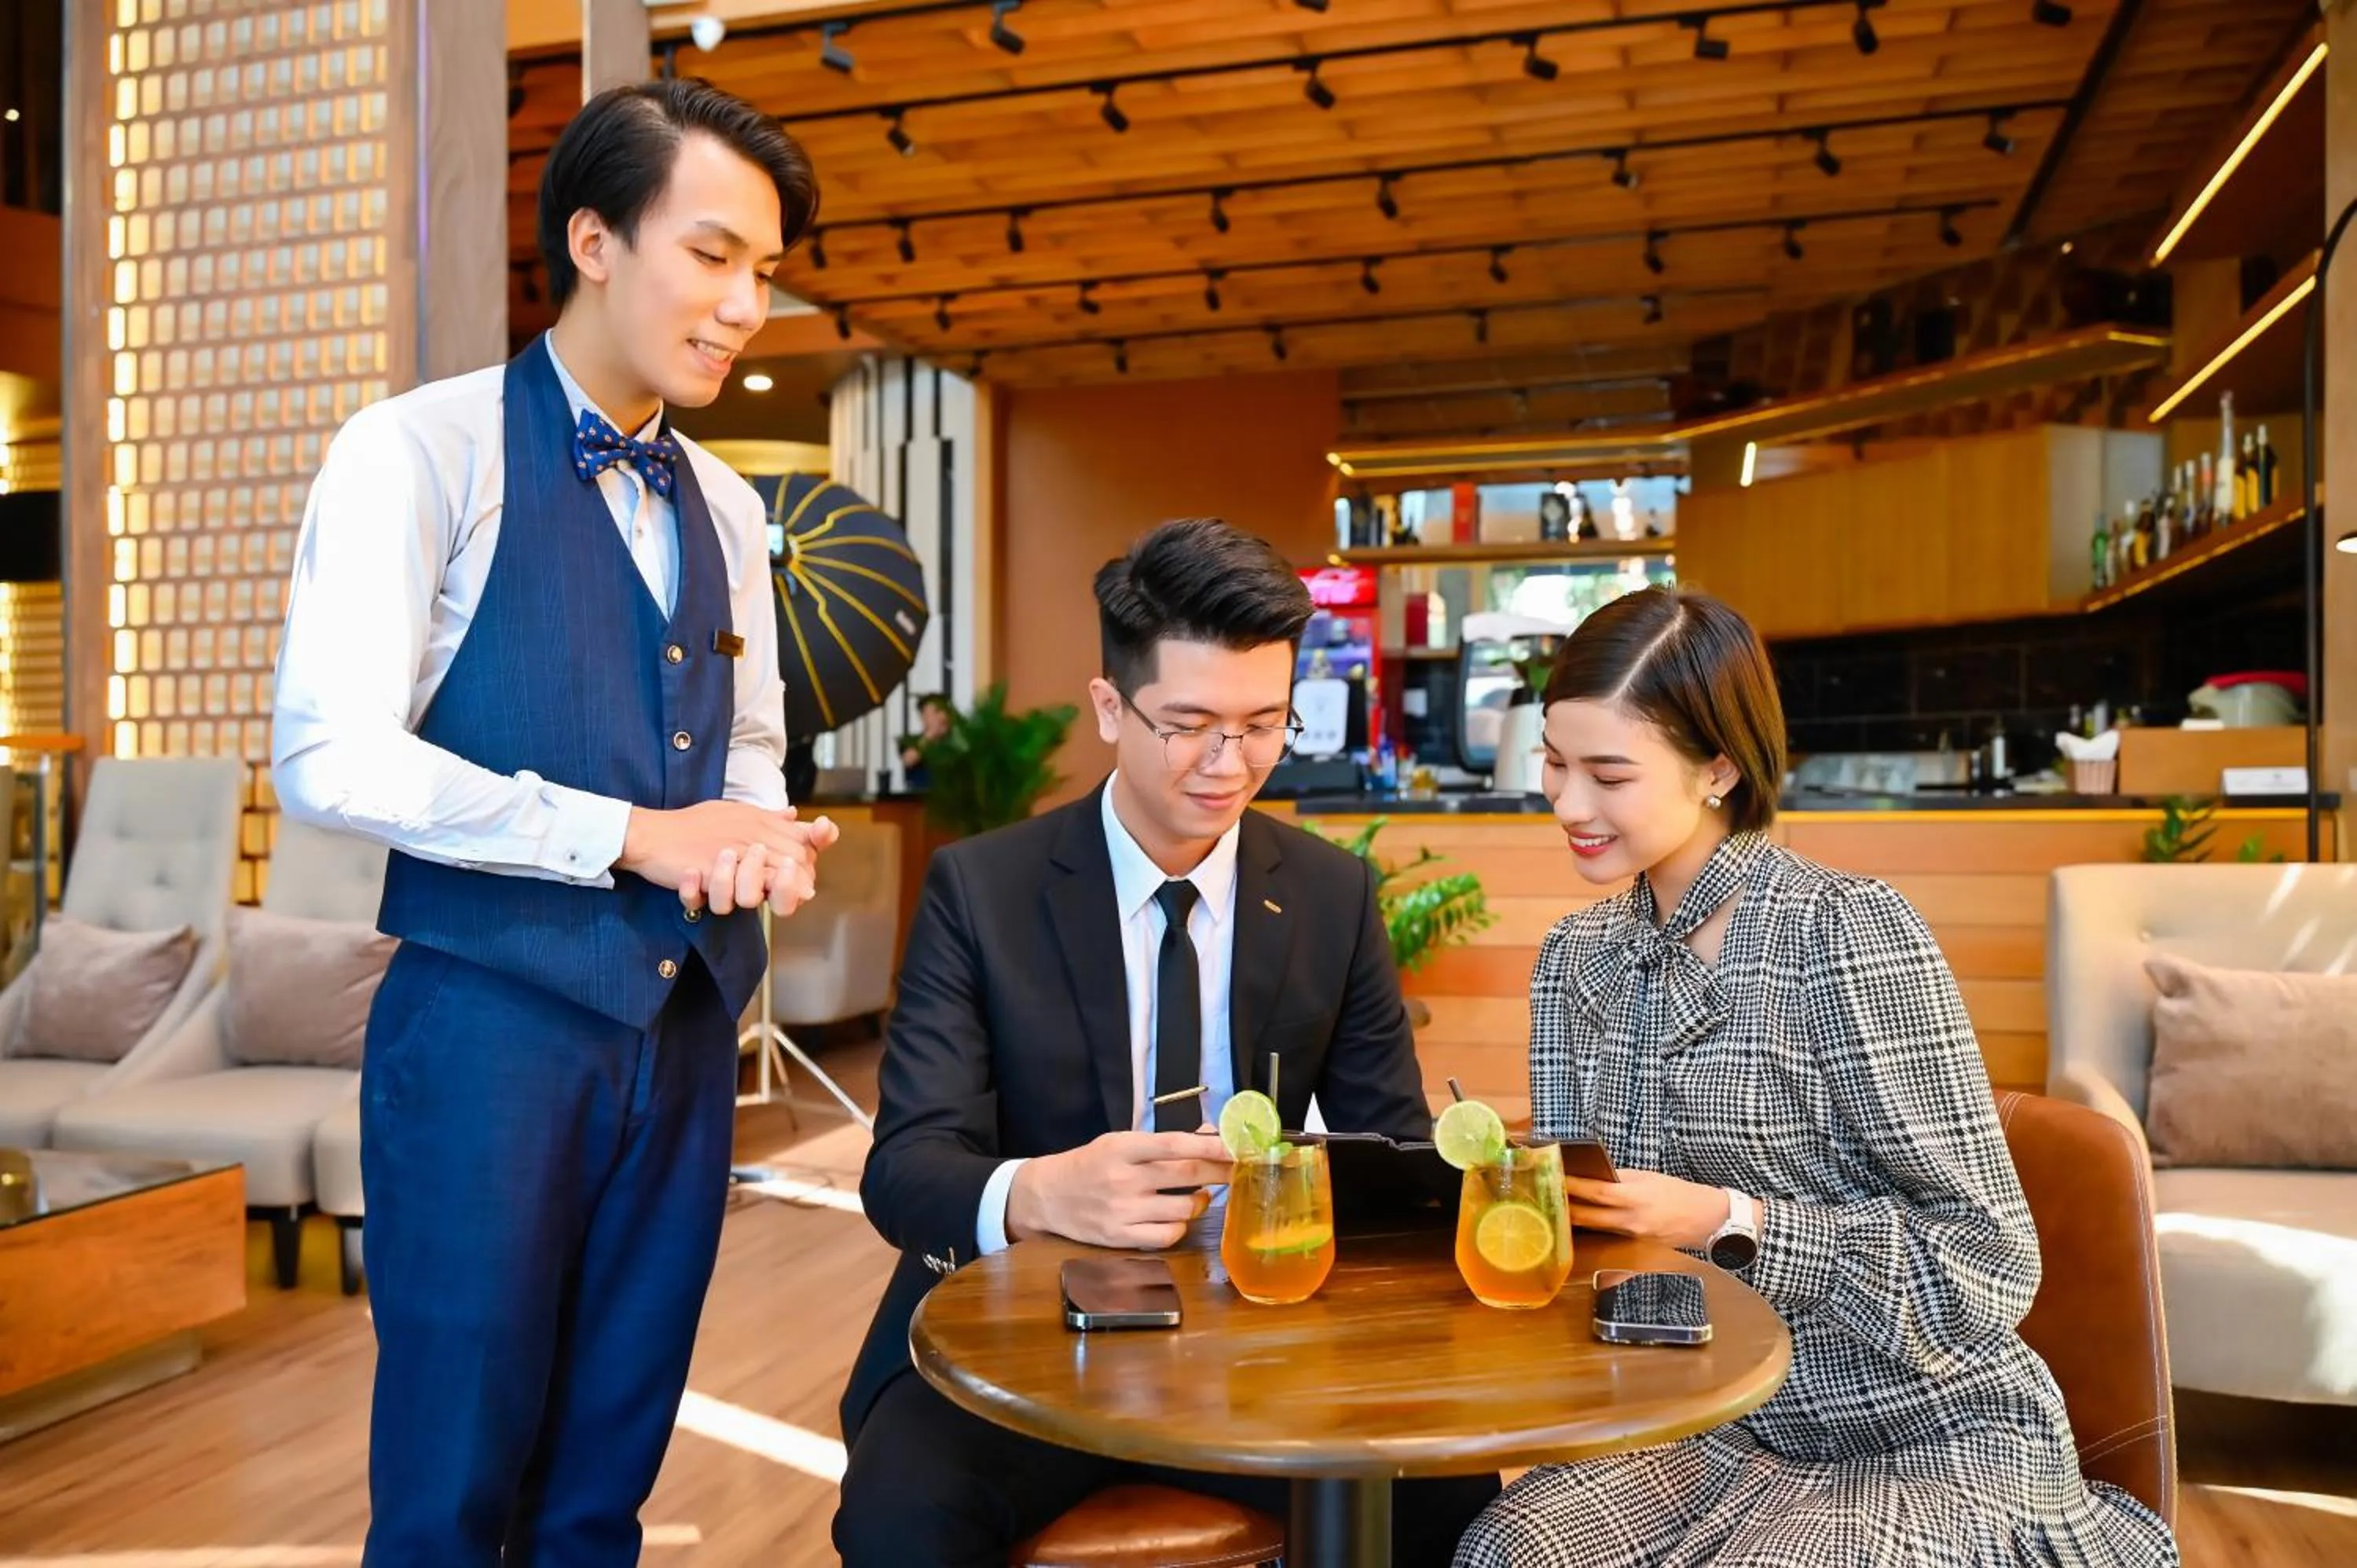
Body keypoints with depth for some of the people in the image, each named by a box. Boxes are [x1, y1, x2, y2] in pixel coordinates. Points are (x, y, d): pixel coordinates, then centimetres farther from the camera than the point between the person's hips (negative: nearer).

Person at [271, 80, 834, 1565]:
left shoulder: (726, 507, 12)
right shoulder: (420, 453, -7)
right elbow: (329, 757, -16)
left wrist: (767, 840, -6)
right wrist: (631, 834, -18)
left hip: (684, 1028, 6)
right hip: (491, 1018, -5)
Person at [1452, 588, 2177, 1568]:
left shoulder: (1849, 933, -17)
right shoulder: (1577, 957, 2)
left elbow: (1989, 1262, -15)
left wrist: (1729, 1222, -25)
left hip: (1935, 1443, -4)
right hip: (1726, 1432, 4)